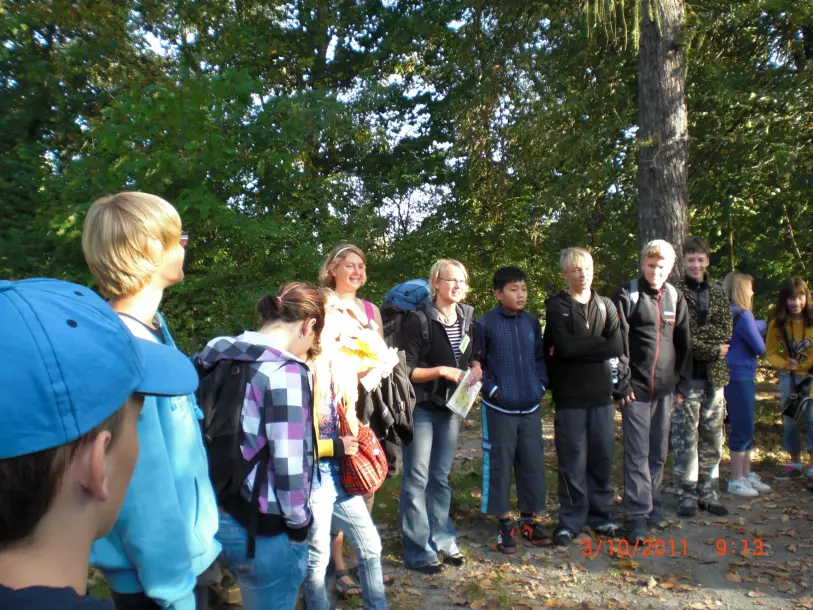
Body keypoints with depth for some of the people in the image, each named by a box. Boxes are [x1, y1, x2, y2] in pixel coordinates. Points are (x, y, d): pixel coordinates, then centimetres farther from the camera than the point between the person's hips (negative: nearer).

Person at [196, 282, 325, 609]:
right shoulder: (286, 372, -21)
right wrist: (299, 523, -7)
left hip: (217, 516, 8)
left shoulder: (219, 357, 3)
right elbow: (289, 467, -23)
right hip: (265, 528, -7)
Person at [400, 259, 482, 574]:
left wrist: (476, 368, -5)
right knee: (417, 480, 2)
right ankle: (417, 551, 12)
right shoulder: (419, 321, -14)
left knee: (441, 477, 17)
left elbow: (474, 356, 16)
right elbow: (407, 370, -15)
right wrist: (442, 371, -22)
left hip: (451, 408, 6)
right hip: (421, 409, -6)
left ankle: (442, 540, 29)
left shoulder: (467, 318, 5)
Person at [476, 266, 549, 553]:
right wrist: (492, 389, -10)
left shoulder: (532, 321, 6)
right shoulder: (486, 323, -8)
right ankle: (505, 524, 18)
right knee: (500, 464, 4)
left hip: (531, 406, 5)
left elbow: (540, 357, 15)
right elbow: (477, 362, -5)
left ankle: (528, 519, 26)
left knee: (532, 462, 11)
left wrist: (541, 384, 4)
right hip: (499, 408, -4)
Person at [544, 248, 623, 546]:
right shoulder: (556, 305, -2)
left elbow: (617, 347, -5)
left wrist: (577, 348, -13)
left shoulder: (606, 306, 10)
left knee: (602, 458, 9)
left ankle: (600, 515, 26)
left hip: (601, 394, 4)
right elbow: (565, 346, -18)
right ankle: (571, 520, 16)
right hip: (569, 396, -3)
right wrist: (598, 345, -8)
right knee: (573, 461, 1)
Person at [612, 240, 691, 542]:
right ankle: (637, 514, 2)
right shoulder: (626, 296, -5)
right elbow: (617, 344, -9)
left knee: (659, 452, 12)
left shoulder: (676, 298, 10)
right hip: (636, 389, -4)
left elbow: (684, 344, 13)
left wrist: (683, 384, 9)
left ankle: (653, 504, 26)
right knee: (637, 453, -3)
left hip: (666, 388, 4)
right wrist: (621, 384, -12)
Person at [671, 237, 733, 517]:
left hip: (714, 376, 5)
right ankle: (687, 494, 11)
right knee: (686, 437, 0)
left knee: (712, 437, 11)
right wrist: (711, 348, -14)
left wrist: (695, 340, -13)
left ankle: (709, 493, 23)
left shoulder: (719, 295, 13)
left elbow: (724, 333, 1)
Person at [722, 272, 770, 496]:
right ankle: (736, 480, 9)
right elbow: (760, 347, -13)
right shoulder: (742, 315, -16)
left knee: (746, 429, 17)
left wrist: (755, 328, 1)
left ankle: (746, 475, 27)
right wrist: (758, 328, 6)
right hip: (739, 376, -9)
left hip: (740, 377, 9)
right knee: (743, 430, -1)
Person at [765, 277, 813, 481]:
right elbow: (771, 353, -5)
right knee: (789, 419, 10)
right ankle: (795, 464, 26)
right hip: (788, 376, 3)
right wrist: (785, 364, -24)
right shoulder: (777, 324, -10)